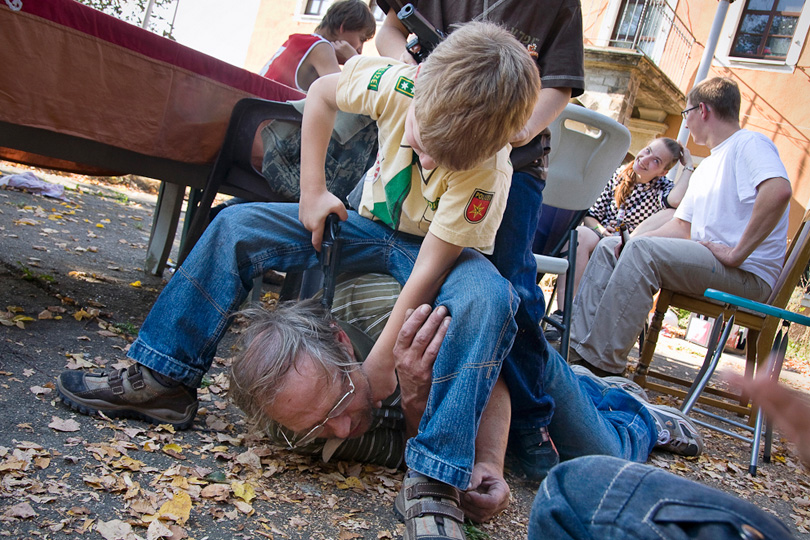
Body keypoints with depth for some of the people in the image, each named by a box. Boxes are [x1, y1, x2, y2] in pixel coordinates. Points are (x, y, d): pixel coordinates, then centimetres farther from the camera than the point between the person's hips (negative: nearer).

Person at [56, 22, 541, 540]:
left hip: (436, 248, -3)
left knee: (488, 299, -40)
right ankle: (162, 377, -4)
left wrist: (382, 360, -27)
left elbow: (430, 268, -30)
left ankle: (433, 480, -36)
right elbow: (321, 93, -3)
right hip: (369, 225, 4)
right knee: (237, 225, -11)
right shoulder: (397, 83, -23)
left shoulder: (488, 173, -31)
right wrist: (312, 192, -7)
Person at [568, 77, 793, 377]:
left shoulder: (750, 144, -5)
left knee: (643, 250, -29)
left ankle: (602, 364, -28)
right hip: (705, 261, 9)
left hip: (749, 275, -9)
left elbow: (779, 191, -26)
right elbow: (682, 227, 21)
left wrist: (737, 253, -25)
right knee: (609, 247, 1)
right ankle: (576, 344, -8)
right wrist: (631, 242, 5)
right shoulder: (706, 167, 27)